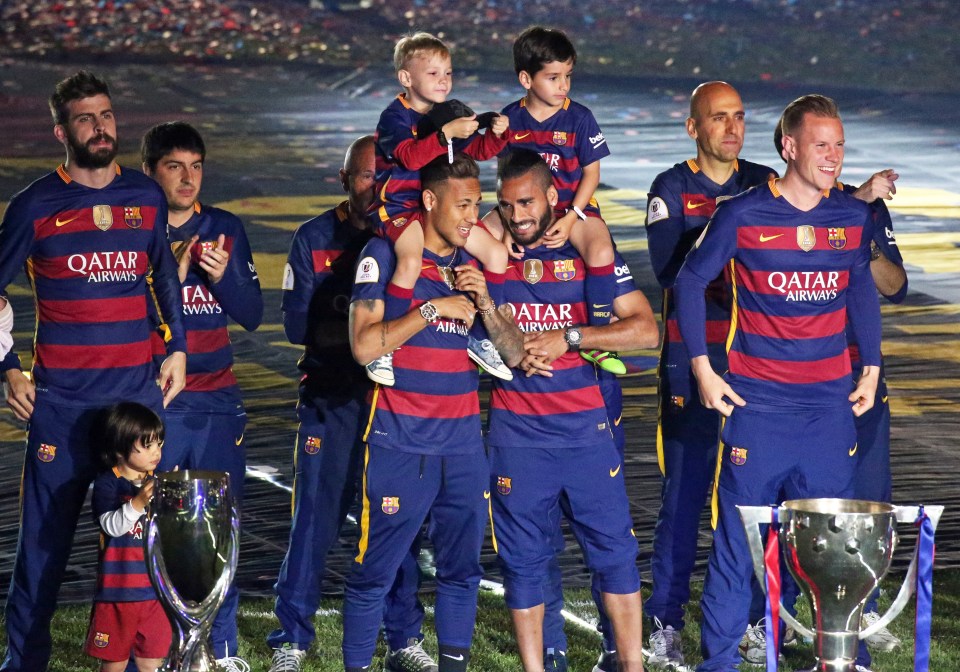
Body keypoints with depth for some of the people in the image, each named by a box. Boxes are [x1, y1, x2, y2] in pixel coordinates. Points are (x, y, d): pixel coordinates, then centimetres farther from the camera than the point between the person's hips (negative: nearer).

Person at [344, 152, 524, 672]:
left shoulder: (476, 264, 12)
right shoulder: (386, 255, -4)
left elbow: (512, 355, 11)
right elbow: (364, 345, -14)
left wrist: (485, 302, -5)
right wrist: (433, 309, -14)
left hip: (463, 443, 5)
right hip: (400, 445, -5)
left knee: (461, 570, 6)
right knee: (374, 572, -3)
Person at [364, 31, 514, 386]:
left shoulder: (450, 115, 11)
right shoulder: (395, 116, -11)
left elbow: (478, 150, 18)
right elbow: (410, 156, -27)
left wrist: (496, 133, -3)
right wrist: (447, 134, -36)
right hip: (400, 206, -8)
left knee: (497, 253, 2)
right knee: (411, 261, -34)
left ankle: (480, 338, 12)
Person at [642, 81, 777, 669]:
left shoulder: (766, 185, 11)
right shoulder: (670, 190, 2)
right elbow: (669, 268, -12)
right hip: (690, 360, -3)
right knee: (683, 493, -2)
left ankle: (754, 618, 10)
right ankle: (666, 624, 5)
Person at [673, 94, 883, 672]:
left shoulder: (854, 217, 4)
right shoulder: (743, 214, -7)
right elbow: (691, 281, 2)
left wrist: (872, 369, 14)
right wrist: (703, 370, -2)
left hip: (830, 403, 3)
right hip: (756, 402, -3)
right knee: (738, 536, -1)